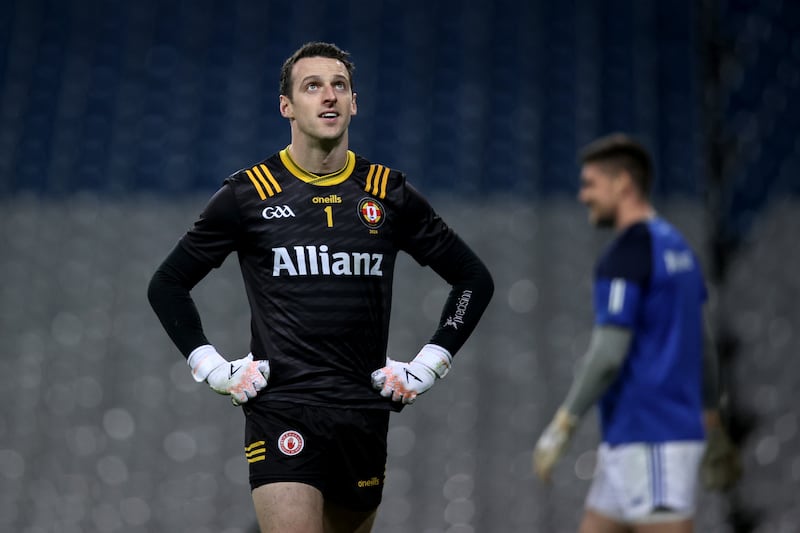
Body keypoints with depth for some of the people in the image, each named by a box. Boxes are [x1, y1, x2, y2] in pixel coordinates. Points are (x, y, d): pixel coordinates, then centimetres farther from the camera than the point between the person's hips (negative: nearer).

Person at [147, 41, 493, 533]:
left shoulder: (390, 194, 5)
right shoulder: (248, 194, 0)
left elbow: (474, 279, 14)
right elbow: (168, 284, 9)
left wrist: (428, 365, 7)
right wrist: (213, 368, 0)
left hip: (364, 414, 3)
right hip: (281, 411, -3)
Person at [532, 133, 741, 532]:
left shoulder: (625, 254, -15)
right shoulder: (675, 247, 15)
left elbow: (608, 354, -22)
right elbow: (702, 345, 21)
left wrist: (559, 430, -17)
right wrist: (713, 429, 28)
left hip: (650, 440, -10)